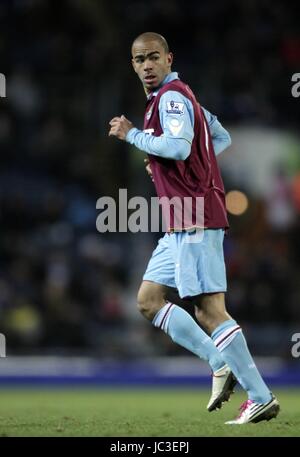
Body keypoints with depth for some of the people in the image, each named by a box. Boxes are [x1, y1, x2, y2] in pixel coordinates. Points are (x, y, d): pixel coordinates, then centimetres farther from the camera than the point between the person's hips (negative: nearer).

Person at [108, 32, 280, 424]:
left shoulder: (171, 97, -11)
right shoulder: (177, 96, 20)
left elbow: (178, 147, -27)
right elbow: (222, 138, 29)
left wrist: (132, 134, -13)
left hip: (194, 219, -11)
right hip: (183, 221, 11)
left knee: (209, 308, -13)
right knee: (149, 300, 11)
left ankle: (261, 398, -13)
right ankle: (221, 366, 5)